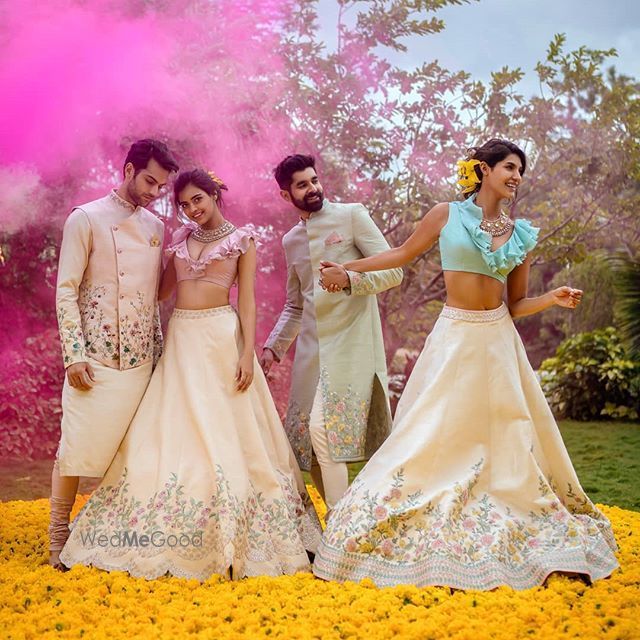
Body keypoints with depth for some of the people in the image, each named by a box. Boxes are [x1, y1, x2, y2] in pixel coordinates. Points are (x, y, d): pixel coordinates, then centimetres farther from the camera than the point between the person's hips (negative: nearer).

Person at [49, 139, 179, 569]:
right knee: (77, 448, -4)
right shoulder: (86, 219, -2)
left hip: (141, 358, 5)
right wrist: (74, 354, -12)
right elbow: (66, 290, -5)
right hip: (96, 357, -5)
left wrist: (161, 349, 14)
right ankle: (58, 538, 10)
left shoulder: (155, 226, 14)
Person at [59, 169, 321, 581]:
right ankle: (171, 543, 9)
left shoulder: (241, 239, 3)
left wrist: (247, 353, -12)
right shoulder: (182, 238, 15)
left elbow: (247, 299, -3)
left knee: (228, 436, -4)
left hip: (222, 338, -4)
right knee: (172, 434, 1)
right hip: (180, 340, 5)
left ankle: (234, 540, 6)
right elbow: (159, 290, 22)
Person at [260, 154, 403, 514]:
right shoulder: (291, 240, 18)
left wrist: (350, 280, -23)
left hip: (350, 342, -6)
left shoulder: (352, 216, 1)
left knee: (323, 427, -18)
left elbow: (394, 271, -7)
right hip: (311, 347, 6)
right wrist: (274, 347, 15)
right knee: (307, 434, 4)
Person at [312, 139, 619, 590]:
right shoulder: (447, 215, 0)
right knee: (434, 435, -3)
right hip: (455, 336, -3)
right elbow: (403, 254, 12)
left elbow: (516, 304, 11)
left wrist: (554, 299, -7)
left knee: (511, 437, 5)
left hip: (499, 339, 3)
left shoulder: (521, 234, 8)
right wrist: (348, 268, 12)